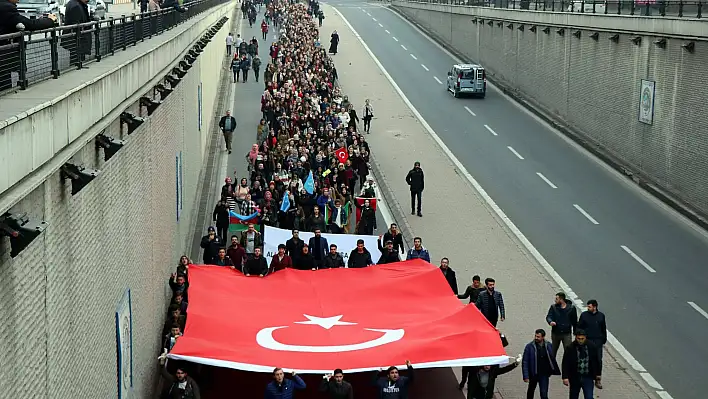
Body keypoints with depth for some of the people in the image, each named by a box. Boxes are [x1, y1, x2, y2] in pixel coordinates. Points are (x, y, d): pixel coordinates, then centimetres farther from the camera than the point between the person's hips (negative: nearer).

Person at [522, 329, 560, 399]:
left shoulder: (549, 345, -7)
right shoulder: (529, 346, -14)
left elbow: (552, 358, 8)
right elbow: (525, 362, -13)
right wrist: (526, 376, -16)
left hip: (544, 375, 0)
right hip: (533, 374, 0)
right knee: (531, 391, 22)